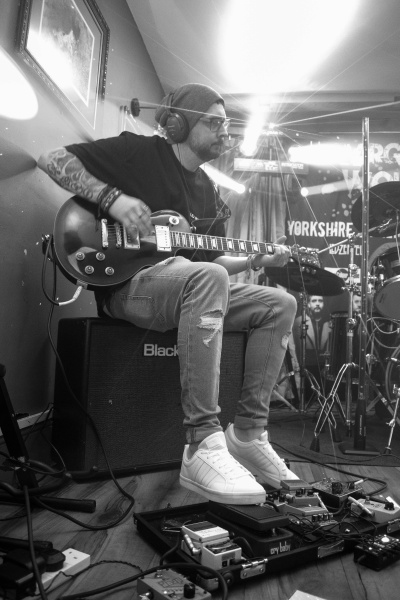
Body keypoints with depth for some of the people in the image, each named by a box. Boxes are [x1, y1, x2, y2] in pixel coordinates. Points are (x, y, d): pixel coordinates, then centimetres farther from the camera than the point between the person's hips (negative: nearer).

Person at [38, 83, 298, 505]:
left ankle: (248, 434, -3)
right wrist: (112, 198, -19)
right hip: (125, 285, -7)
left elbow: (210, 258, 19)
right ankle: (202, 446, -34)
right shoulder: (138, 152, 0)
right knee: (208, 277, -38)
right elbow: (52, 159, -4)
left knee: (280, 305, -3)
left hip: (186, 289, 8)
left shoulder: (208, 193, 20)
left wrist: (257, 260, 4)